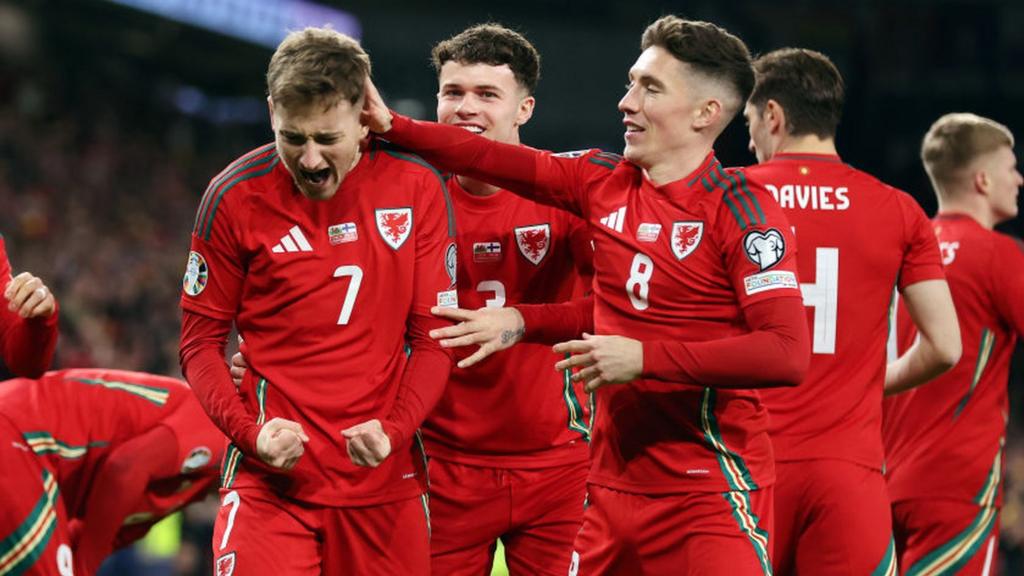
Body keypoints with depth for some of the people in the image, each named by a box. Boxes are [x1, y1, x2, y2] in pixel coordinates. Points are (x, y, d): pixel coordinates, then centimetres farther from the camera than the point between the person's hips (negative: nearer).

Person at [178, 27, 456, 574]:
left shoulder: (417, 189, 0)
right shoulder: (235, 196, -3)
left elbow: (434, 337, 3)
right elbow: (200, 341, 3)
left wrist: (395, 430, -13)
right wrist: (249, 430, -13)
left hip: (385, 478, 2)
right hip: (270, 479, -2)